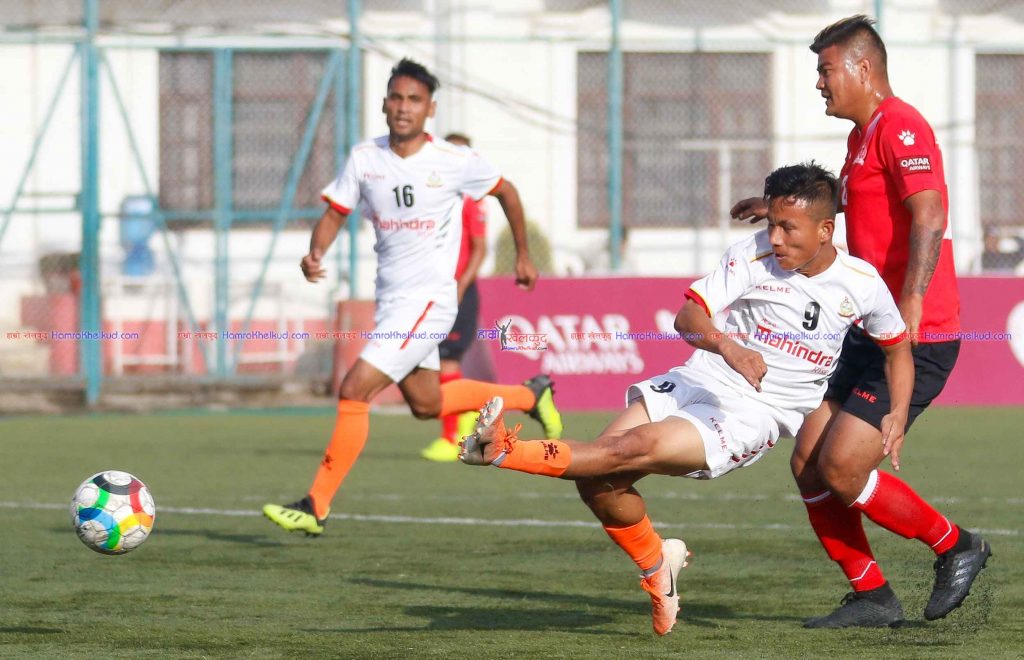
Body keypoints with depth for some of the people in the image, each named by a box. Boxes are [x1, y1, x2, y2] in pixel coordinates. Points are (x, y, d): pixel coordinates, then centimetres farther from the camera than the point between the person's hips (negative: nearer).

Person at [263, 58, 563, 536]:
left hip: (428, 299, -7)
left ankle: (316, 507, -11)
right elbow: (335, 213, 5)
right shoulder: (365, 158, -1)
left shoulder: (455, 162, -11)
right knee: (426, 405, 22)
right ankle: (529, 396, 45)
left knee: (354, 392, -17)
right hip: (389, 298, 7)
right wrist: (315, 254, -16)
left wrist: (523, 256, 15)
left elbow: (506, 192, 7)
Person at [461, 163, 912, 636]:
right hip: (697, 384, 3)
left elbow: (897, 346, 16)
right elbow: (688, 317, -15)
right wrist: (726, 346, -36)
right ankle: (656, 566, 12)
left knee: (632, 449, -27)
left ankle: (503, 451, -29)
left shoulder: (861, 283, -2)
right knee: (598, 482, -15)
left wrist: (897, 415, 2)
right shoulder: (753, 256, -5)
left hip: (752, 415, -3)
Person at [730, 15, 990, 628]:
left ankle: (955, 546, 4)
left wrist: (911, 299, -42)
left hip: (915, 340, -10)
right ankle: (872, 598, 11)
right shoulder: (863, 134, 17)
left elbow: (929, 215, -31)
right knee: (809, 464, 3)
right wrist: (781, 204, 46)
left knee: (842, 469, -15)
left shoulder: (899, 128, -15)